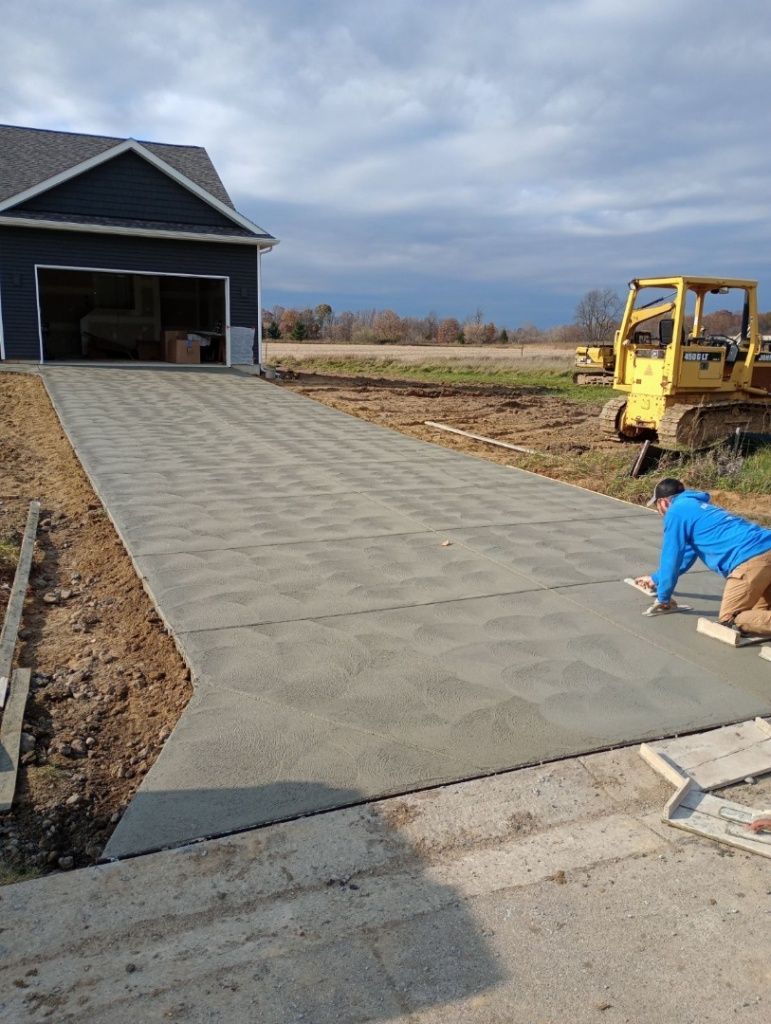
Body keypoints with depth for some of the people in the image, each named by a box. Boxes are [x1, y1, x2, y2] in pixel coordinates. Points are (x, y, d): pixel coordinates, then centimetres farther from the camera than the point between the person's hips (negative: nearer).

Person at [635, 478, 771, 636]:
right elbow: (686, 555, 41)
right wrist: (656, 579, 52)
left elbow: (671, 557, 4)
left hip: (751, 558, -9)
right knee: (758, 612, 17)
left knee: (728, 619, -1)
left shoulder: (676, 511, 3)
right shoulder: (694, 507, 31)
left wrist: (663, 598, 17)